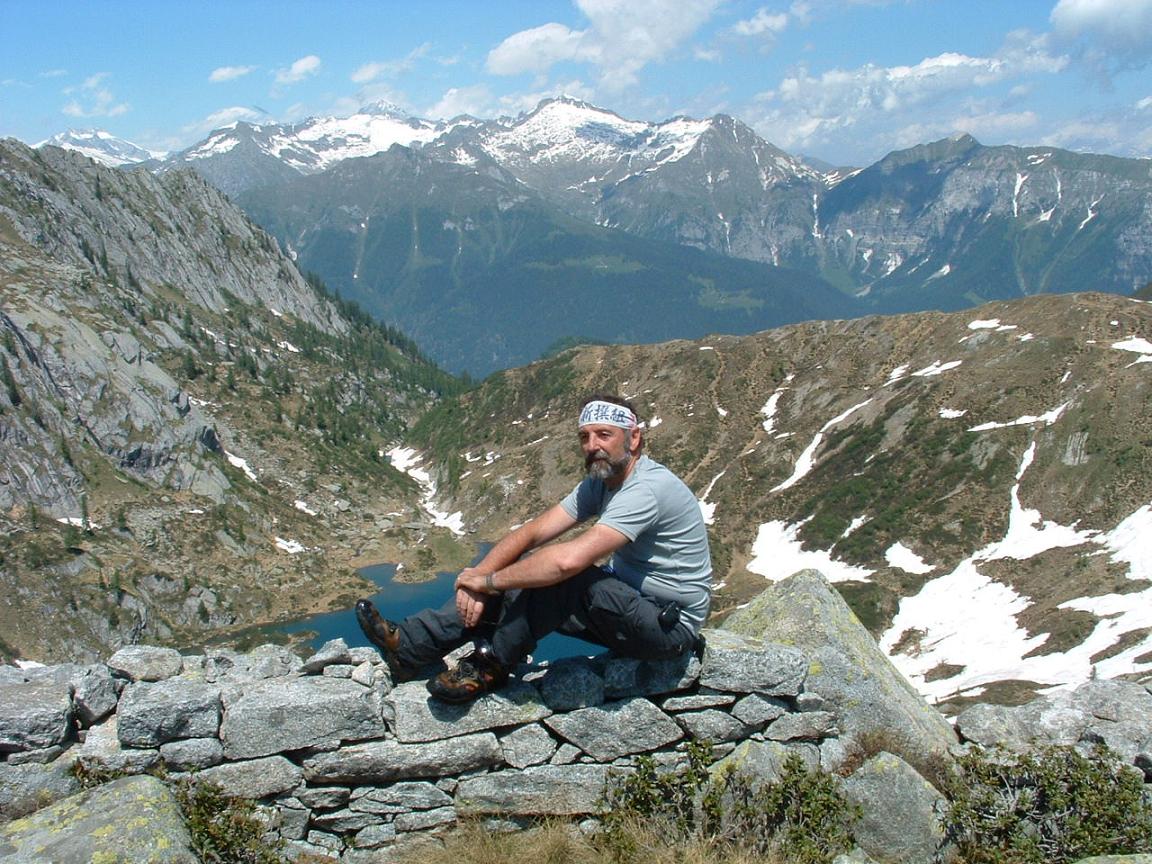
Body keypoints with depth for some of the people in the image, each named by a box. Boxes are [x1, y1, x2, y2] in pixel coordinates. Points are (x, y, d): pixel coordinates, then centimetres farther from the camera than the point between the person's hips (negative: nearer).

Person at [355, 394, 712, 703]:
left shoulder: (647, 489, -26)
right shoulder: (599, 483, 5)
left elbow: (569, 559, -36)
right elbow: (532, 532, -1)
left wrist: (487, 580, -24)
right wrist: (479, 576, -18)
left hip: (671, 625, -9)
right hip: (628, 607, 9)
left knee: (554, 573, -29)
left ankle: (489, 666, -11)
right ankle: (411, 646, -2)